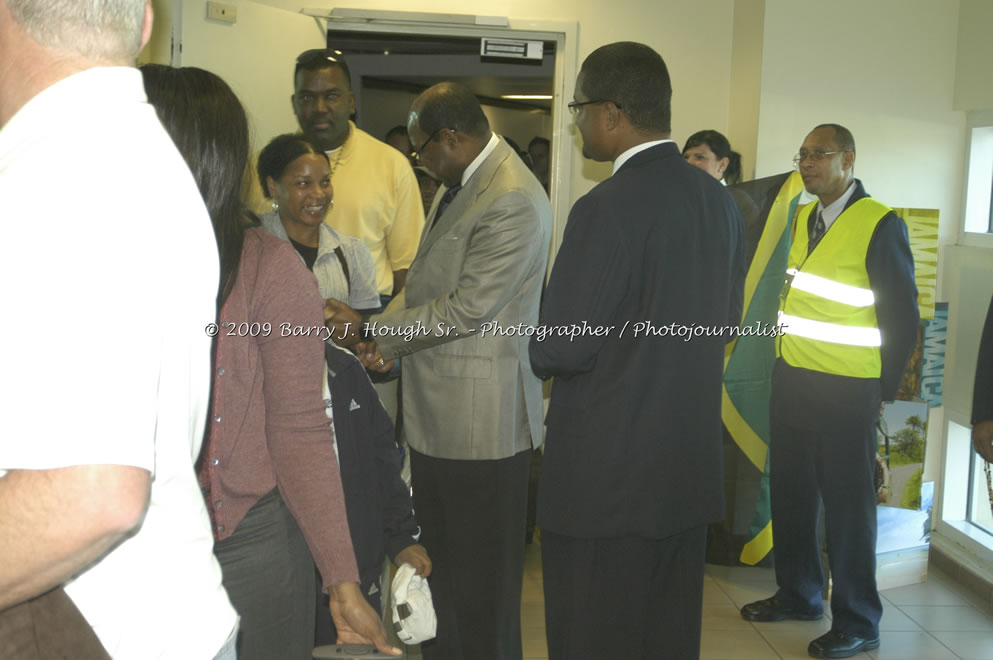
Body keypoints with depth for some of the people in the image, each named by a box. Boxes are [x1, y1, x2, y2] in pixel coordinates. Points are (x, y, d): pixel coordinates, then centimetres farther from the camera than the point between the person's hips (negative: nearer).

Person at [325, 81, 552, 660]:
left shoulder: (513, 202, -20)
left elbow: (467, 308, -21)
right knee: (439, 563, 21)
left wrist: (370, 326, -12)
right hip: (438, 412, 10)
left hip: (482, 418, -10)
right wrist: (389, 335, 1)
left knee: (483, 579, 5)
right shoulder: (459, 183, 12)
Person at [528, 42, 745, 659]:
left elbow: (564, 349, -17)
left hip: (607, 474, -7)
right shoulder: (719, 199, 5)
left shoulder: (606, 209, -19)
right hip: (692, 467, 8)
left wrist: (521, 338, 3)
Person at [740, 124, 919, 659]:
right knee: (790, 494, 15)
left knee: (847, 505, 1)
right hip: (791, 380, 7)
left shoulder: (880, 225, -10)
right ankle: (798, 594, 32)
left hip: (846, 392, -7)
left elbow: (902, 315, -9)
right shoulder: (802, 219, 11)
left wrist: (884, 390, -7)